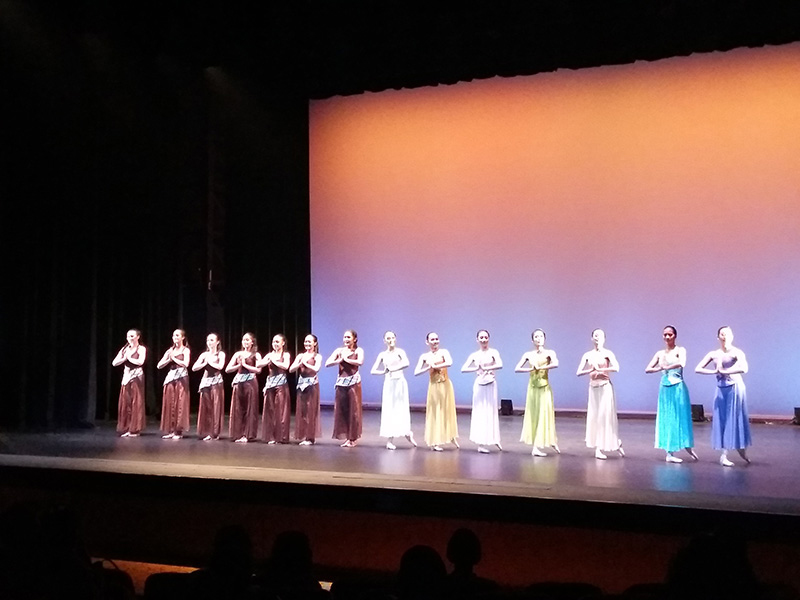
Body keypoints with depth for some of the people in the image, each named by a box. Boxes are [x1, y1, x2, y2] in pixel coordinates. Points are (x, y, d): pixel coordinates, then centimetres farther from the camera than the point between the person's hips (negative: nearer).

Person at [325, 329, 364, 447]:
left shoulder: (358, 350, 1)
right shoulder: (339, 351, 10)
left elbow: (360, 362, -20)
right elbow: (327, 363, 1)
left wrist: (346, 359, -9)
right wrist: (339, 360, -10)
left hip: (353, 382, -4)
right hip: (341, 382, 4)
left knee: (353, 410, -1)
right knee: (341, 409, 3)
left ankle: (353, 438, 7)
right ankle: (346, 437, 12)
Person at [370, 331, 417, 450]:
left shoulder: (399, 352, 0)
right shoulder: (382, 355, 8)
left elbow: (406, 363, -20)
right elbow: (373, 370, 2)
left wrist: (392, 369, -19)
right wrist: (383, 372, -15)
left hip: (399, 382, -2)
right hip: (388, 383, 2)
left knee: (401, 409, 0)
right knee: (388, 410, 1)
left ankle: (407, 433, 17)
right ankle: (390, 439, 5)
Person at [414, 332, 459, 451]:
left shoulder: (443, 352, -1)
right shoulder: (424, 356, 3)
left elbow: (449, 363, -21)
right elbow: (416, 372, -3)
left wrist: (435, 366, -15)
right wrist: (428, 368, -15)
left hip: (445, 385, -1)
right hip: (434, 386, 1)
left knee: (448, 411, 6)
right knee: (435, 413, 5)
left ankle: (452, 437, 15)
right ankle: (435, 442, 9)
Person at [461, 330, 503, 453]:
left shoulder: (493, 352, -1)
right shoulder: (474, 355, 5)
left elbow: (500, 365, -19)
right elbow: (463, 369, -3)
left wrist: (486, 368, -20)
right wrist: (476, 368, -16)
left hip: (491, 384, -1)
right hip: (479, 385, 1)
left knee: (491, 411, 5)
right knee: (480, 411, 4)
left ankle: (494, 439, 19)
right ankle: (481, 443, 9)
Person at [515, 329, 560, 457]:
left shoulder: (549, 353, -1)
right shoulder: (528, 354, 6)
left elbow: (555, 364, -22)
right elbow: (517, 369, -1)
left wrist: (540, 367, -17)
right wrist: (530, 369, -14)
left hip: (544, 387, -2)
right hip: (532, 387, 2)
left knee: (544, 414, -3)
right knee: (533, 415, 4)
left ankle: (537, 447, 3)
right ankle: (536, 447, 8)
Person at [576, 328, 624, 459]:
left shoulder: (607, 353, -4)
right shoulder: (587, 355, 6)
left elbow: (616, 368, -21)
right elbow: (578, 372, -1)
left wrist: (600, 369, -16)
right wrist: (591, 370, -17)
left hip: (605, 387, -4)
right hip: (593, 388, 4)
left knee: (606, 416, -2)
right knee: (594, 417, 4)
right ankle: (598, 448, 8)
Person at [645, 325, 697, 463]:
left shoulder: (680, 350, -2)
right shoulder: (659, 353, 10)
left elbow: (681, 363, -24)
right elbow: (647, 369, 3)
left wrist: (666, 367, -17)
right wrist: (659, 368, -15)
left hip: (678, 388, -4)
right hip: (665, 389, 4)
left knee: (680, 418, -1)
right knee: (666, 419, 4)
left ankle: (688, 446, 15)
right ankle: (669, 453, 8)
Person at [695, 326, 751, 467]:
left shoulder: (736, 352, -8)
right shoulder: (713, 354, 5)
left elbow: (744, 368, -25)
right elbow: (698, 369, 1)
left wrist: (725, 371, -18)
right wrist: (715, 371, -11)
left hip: (735, 388, -4)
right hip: (721, 389, 4)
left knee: (734, 419, 0)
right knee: (722, 419, 2)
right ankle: (724, 455, 5)